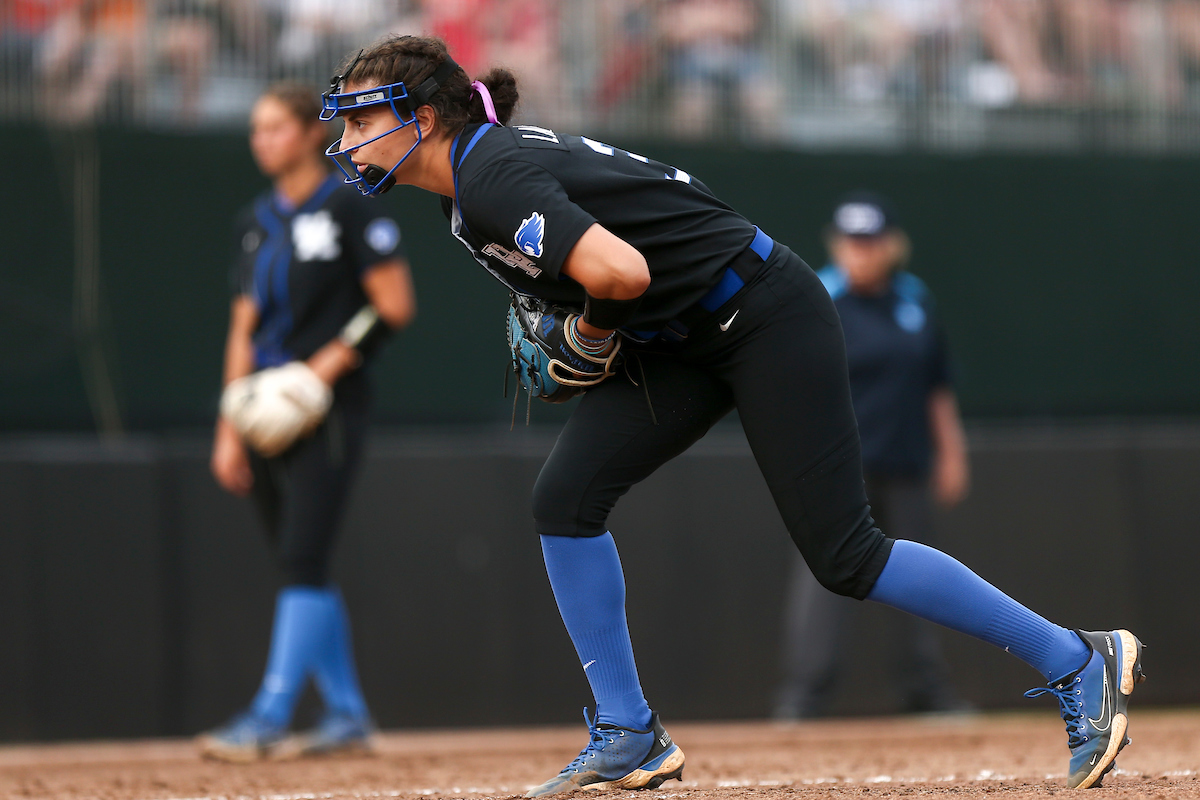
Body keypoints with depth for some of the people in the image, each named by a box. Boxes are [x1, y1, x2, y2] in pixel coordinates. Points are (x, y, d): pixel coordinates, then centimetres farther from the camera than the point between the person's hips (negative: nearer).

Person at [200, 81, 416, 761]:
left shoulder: (349, 208, -5)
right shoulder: (259, 220, 15)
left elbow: (395, 307, -9)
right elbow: (245, 329, 15)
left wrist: (326, 366, -16)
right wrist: (231, 427, 9)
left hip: (328, 411, -7)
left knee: (304, 562, -13)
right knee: (300, 569, 8)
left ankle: (270, 717, -19)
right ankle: (347, 713, 16)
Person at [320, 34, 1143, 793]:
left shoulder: (495, 183, -23)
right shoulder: (485, 162, 7)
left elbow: (622, 271, -36)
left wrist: (588, 333, -14)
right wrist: (584, 338, 10)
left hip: (767, 317, -10)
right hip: (684, 341, 10)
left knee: (844, 554, -8)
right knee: (567, 494, -3)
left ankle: (1077, 660, 4)